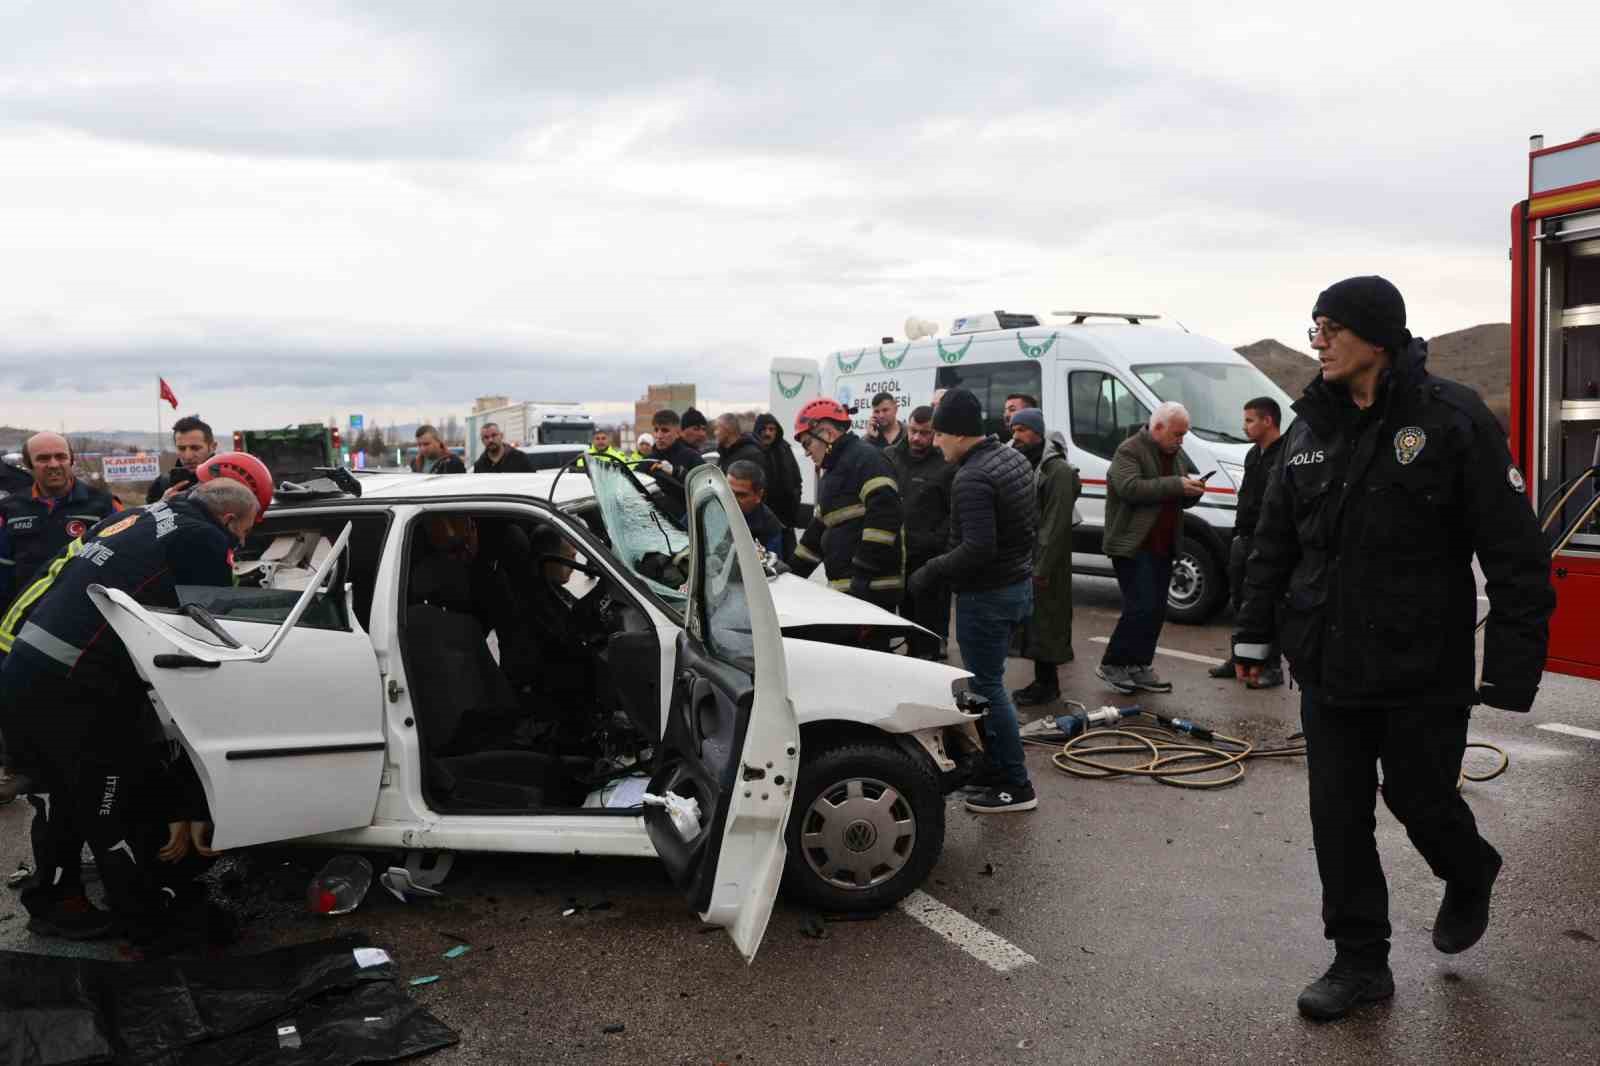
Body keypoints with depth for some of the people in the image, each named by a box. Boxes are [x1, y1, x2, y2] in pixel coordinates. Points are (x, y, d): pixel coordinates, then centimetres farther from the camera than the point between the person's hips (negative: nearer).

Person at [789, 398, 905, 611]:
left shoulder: (865, 457, -9)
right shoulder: (831, 472, 24)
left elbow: (884, 515, -20)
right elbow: (820, 526, 29)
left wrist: (864, 574, -22)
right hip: (844, 586, 10)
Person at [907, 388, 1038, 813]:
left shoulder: (971, 479, -23)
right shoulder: (1012, 458, 8)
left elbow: (977, 549, -30)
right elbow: (1031, 522, 17)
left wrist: (930, 573, -18)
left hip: (987, 595, -10)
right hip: (1018, 583, 10)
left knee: (987, 687, 0)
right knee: (986, 682, 19)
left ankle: (1017, 787, 8)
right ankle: (991, 769, 29)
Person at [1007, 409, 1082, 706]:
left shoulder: (1057, 470, -13)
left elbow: (1057, 524, -18)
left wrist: (1043, 568, -20)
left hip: (1043, 561, -8)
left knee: (1044, 622, -3)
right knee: (1031, 621, 12)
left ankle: (1047, 684, 6)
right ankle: (1043, 681, 21)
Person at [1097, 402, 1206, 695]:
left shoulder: (1178, 455, 18)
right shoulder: (1129, 451, -8)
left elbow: (1183, 501, 24)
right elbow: (1130, 487, -24)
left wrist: (1193, 491, 0)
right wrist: (1175, 485, -26)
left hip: (1163, 547, 8)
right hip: (1133, 546, -8)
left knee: (1156, 610, 8)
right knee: (1142, 607, -13)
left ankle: (1139, 666, 17)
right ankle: (1111, 665, -1)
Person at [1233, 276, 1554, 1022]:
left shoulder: (1452, 420, -11)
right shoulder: (1310, 429, 5)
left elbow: (1515, 553, -12)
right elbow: (1273, 540, 13)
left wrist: (1513, 666, -15)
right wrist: (1254, 632, 13)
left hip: (1423, 672, -4)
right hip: (1328, 670, 5)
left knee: (1420, 797, 12)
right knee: (1337, 815, 7)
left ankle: (1470, 879, 46)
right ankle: (1360, 962, 23)